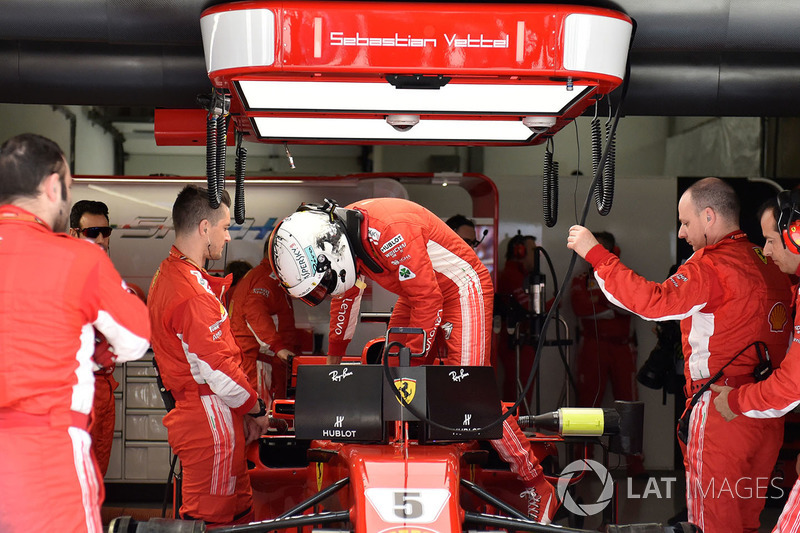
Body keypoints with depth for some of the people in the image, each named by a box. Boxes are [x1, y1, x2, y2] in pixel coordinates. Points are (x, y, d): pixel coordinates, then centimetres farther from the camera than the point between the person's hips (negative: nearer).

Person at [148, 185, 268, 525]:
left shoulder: (168, 274, 14)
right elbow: (218, 371, -20)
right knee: (213, 520, -3)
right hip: (210, 424, -10)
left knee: (241, 514, 15)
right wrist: (257, 408, -3)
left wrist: (240, 414, 15)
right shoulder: (192, 294, -21)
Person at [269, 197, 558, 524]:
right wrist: (333, 358, 20)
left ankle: (537, 488, -10)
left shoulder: (388, 231, -34)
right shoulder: (338, 235, -6)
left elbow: (428, 299, -27)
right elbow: (346, 294, 13)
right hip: (419, 292, 9)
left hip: (461, 289, -9)